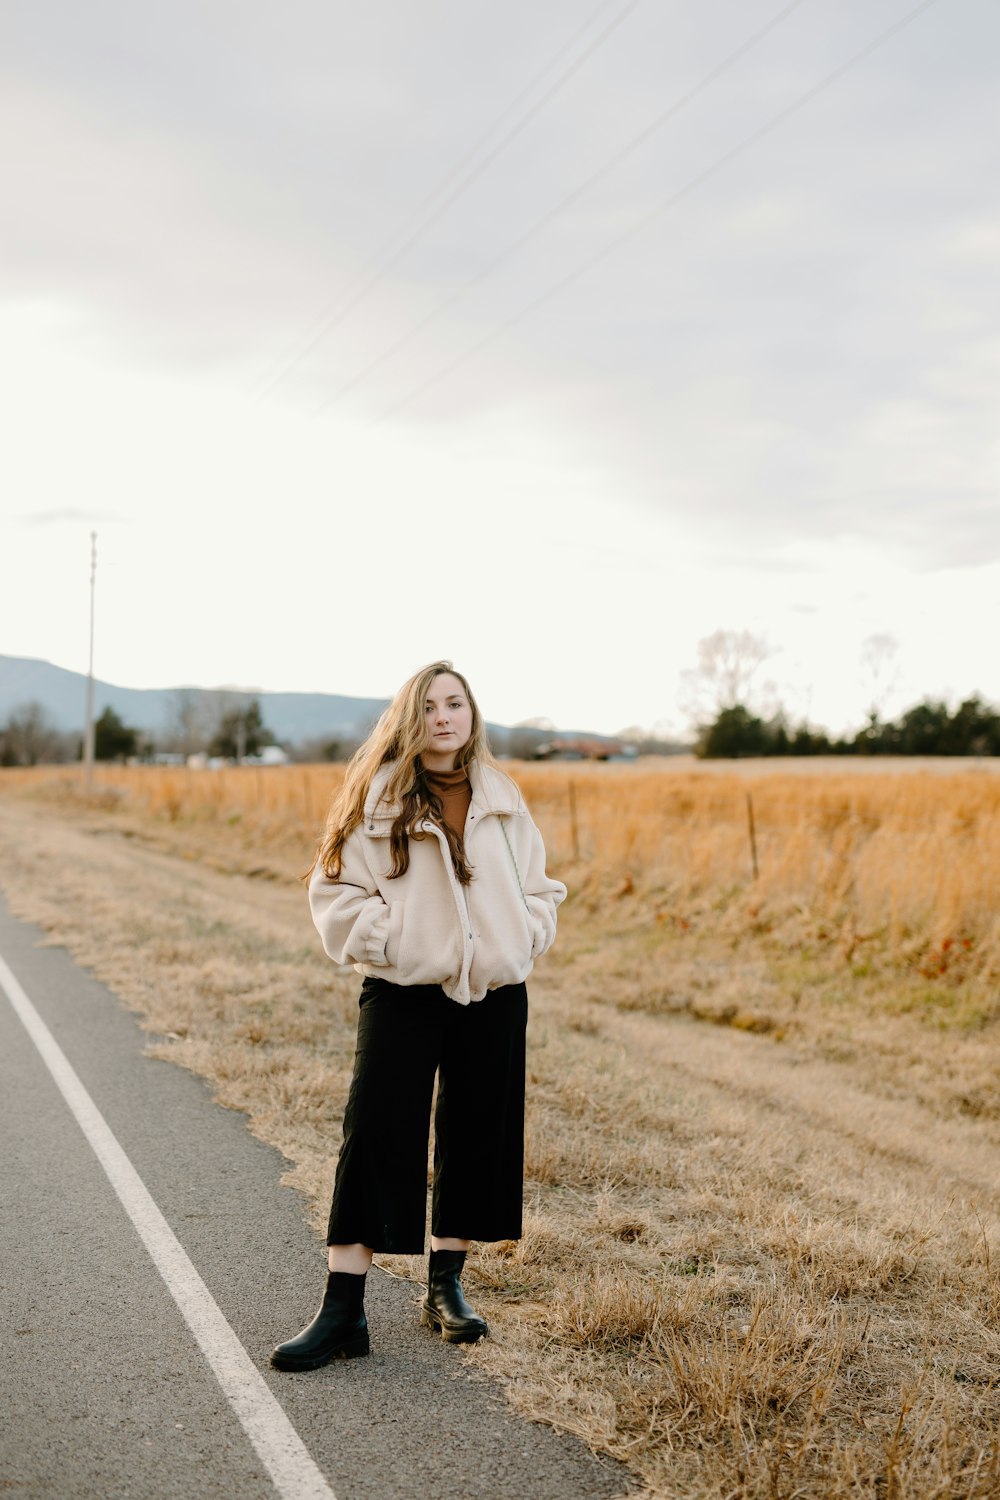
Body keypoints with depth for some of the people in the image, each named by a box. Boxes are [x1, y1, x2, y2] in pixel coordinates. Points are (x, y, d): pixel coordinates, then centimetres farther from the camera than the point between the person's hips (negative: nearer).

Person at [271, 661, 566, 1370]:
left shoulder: (502, 799, 8)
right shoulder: (378, 797, -2)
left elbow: (539, 887, 17)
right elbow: (335, 891, -2)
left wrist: (523, 940, 1)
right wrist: (386, 941, -13)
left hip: (494, 994, 4)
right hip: (403, 992, -3)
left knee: (477, 1135, 9)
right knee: (376, 1136, -7)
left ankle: (447, 1289, 25)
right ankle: (343, 1308, -1)